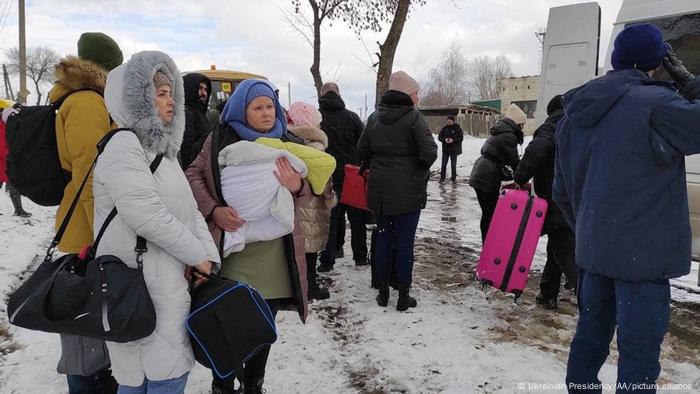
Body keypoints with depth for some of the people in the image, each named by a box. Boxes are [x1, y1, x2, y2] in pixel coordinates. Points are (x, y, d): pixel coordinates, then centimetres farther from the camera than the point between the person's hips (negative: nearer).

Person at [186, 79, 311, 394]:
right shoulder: (220, 140, 0)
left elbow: (306, 196, 8)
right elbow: (193, 176, 2)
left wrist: (297, 187, -16)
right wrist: (213, 210, -14)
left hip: (273, 253, 3)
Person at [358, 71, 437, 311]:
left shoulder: (375, 117, 7)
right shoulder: (413, 117, -11)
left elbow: (362, 149, 10)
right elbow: (429, 152, -17)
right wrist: (421, 169, 2)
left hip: (379, 190, 5)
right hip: (408, 190, -5)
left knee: (384, 238, 14)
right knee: (405, 242, 4)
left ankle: (383, 292, 23)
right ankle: (403, 296, 13)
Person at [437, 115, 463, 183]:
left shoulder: (457, 128, -4)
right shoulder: (445, 128, 3)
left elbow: (461, 138, -6)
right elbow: (439, 137, 4)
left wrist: (453, 140, -20)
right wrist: (444, 139, -16)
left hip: (454, 149, -2)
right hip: (445, 149, 2)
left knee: (453, 165, 5)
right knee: (443, 164, 3)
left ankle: (454, 178, 17)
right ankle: (442, 178, 12)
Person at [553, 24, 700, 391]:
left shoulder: (574, 114, 8)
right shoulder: (654, 103, -16)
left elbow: (562, 191, 14)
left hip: (593, 250, 7)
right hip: (642, 254, -7)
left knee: (590, 334, 19)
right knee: (638, 352, 2)